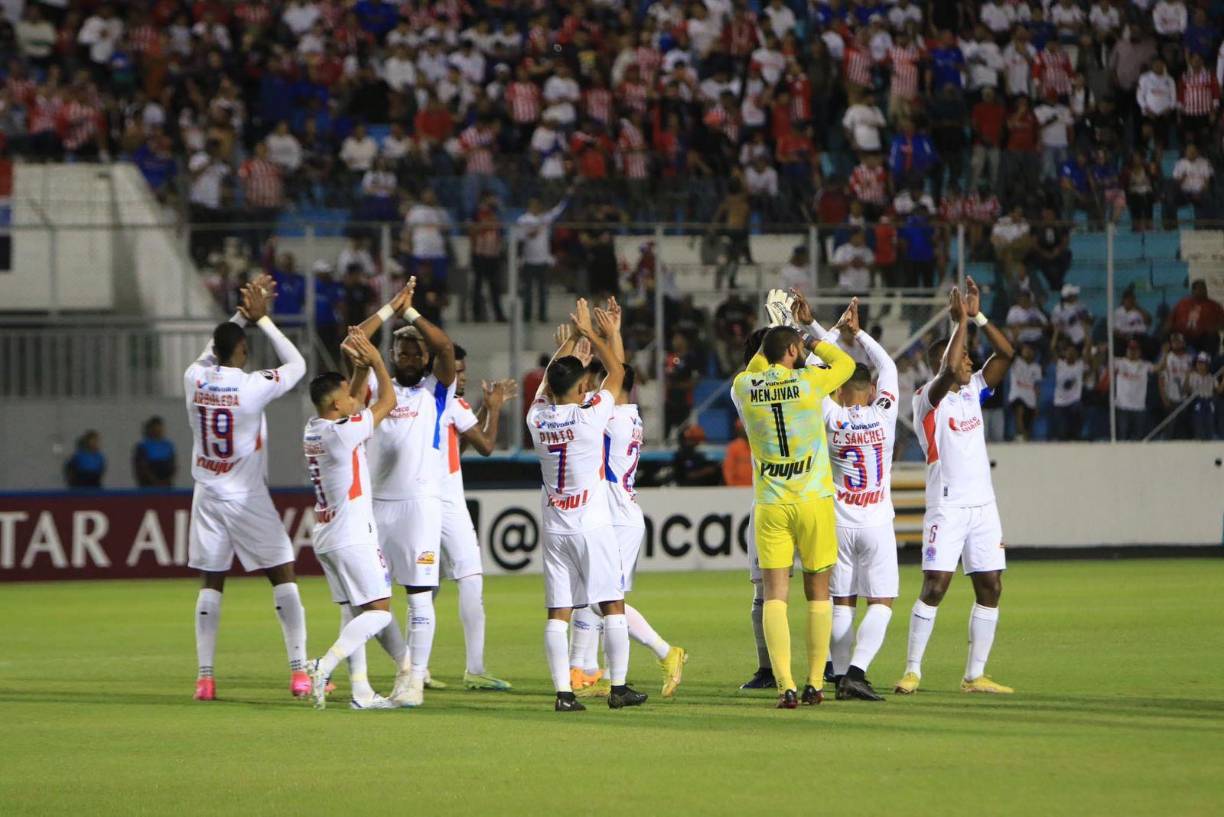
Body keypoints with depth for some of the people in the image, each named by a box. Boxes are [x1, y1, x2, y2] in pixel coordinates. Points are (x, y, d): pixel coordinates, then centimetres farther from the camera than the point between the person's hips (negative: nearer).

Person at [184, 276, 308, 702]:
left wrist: (243, 315, 21)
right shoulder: (253, 386, -15)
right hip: (248, 497, -4)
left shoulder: (194, 379, -2)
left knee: (211, 583, 9)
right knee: (283, 576, 3)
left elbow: (211, 352, 22)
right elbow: (297, 364, 2)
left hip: (208, 495, 4)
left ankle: (204, 677, 3)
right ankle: (300, 671, -4)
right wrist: (261, 319, 5)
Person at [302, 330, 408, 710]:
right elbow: (388, 401, -7)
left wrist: (361, 367, 15)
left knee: (353, 611, 10)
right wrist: (375, 360, 2)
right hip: (352, 535, -9)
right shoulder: (343, 432, -17)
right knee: (379, 611, -7)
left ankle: (361, 691, 5)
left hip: (325, 534, 9)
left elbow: (354, 401, 24)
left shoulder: (313, 429, 6)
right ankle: (324, 667, -23)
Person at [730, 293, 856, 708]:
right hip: (814, 500, -1)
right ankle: (814, 684, 10)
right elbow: (846, 363, 15)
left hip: (770, 506, 1)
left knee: (774, 596, -1)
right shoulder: (808, 381, -5)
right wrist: (813, 340, 26)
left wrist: (773, 340, 32)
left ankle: (785, 686, -13)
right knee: (818, 593, 9)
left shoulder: (745, 388, 1)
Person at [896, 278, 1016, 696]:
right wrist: (961, 321, -18)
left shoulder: (973, 391, 13)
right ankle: (912, 671, -6)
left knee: (990, 589, 3)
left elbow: (1006, 353, 7)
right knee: (934, 586, -11)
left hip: (983, 504, 7)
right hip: (946, 506, -7)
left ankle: (975, 675, 7)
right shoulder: (928, 398, -6)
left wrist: (978, 316, -3)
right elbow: (948, 370, -26)